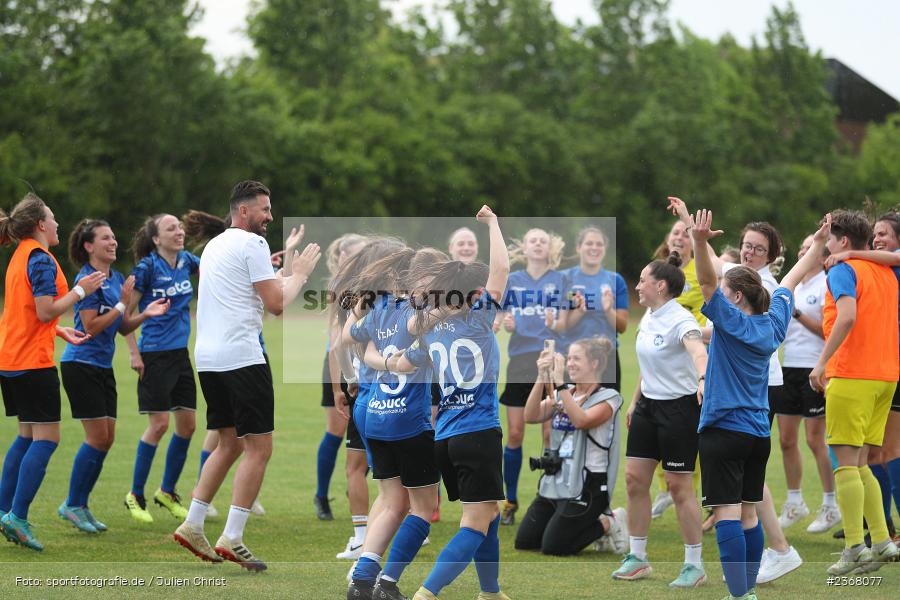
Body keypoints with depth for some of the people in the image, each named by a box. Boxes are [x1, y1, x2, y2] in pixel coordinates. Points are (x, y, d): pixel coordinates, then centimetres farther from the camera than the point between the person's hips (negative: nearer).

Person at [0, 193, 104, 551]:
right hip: (33, 361, -10)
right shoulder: (40, 259, -13)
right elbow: (45, 311, -19)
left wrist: (62, 332, 21)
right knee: (46, 438, -7)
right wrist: (80, 291, -10)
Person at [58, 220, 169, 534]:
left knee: (107, 438, 6)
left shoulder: (118, 278, 11)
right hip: (81, 364, -8)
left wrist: (146, 314, -3)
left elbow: (123, 328, 14)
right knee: (98, 437, -9)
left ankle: (80, 505, 15)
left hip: (103, 367, 8)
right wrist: (123, 304, -17)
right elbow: (91, 328, -19)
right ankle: (72, 505, 2)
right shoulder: (87, 279, -14)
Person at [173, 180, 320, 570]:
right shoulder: (252, 244, -7)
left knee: (229, 444, 18)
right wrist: (300, 272, 5)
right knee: (259, 448, -5)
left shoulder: (215, 245, 21)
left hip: (208, 358, 9)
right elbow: (277, 304, -10)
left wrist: (288, 264, 27)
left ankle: (192, 526, 13)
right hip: (241, 357, -9)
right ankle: (232, 539, -11)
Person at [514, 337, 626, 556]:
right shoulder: (562, 394, 10)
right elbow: (531, 416, -4)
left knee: (552, 547, -13)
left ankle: (608, 524, 9)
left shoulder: (608, 397, -8)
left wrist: (560, 383, -27)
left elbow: (581, 420, -26)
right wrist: (541, 377, -14)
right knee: (523, 542, 4)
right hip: (554, 481, 7)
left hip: (585, 487, -7)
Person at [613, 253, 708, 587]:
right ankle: (637, 559, 16)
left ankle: (694, 565, 8)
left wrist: (703, 378, -59)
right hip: (648, 405, 8)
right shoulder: (649, 317, 7)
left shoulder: (680, 320, -19)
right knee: (634, 478, 6)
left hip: (679, 408, -8)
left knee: (679, 485, -3)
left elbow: (698, 351, -40)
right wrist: (635, 401, 24)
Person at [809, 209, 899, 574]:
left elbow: (847, 316, -23)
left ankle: (855, 548, -9)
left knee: (846, 461, -5)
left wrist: (822, 362, -22)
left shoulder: (842, 271, -8)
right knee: (859, 463, 14)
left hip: (852, 375, -8)